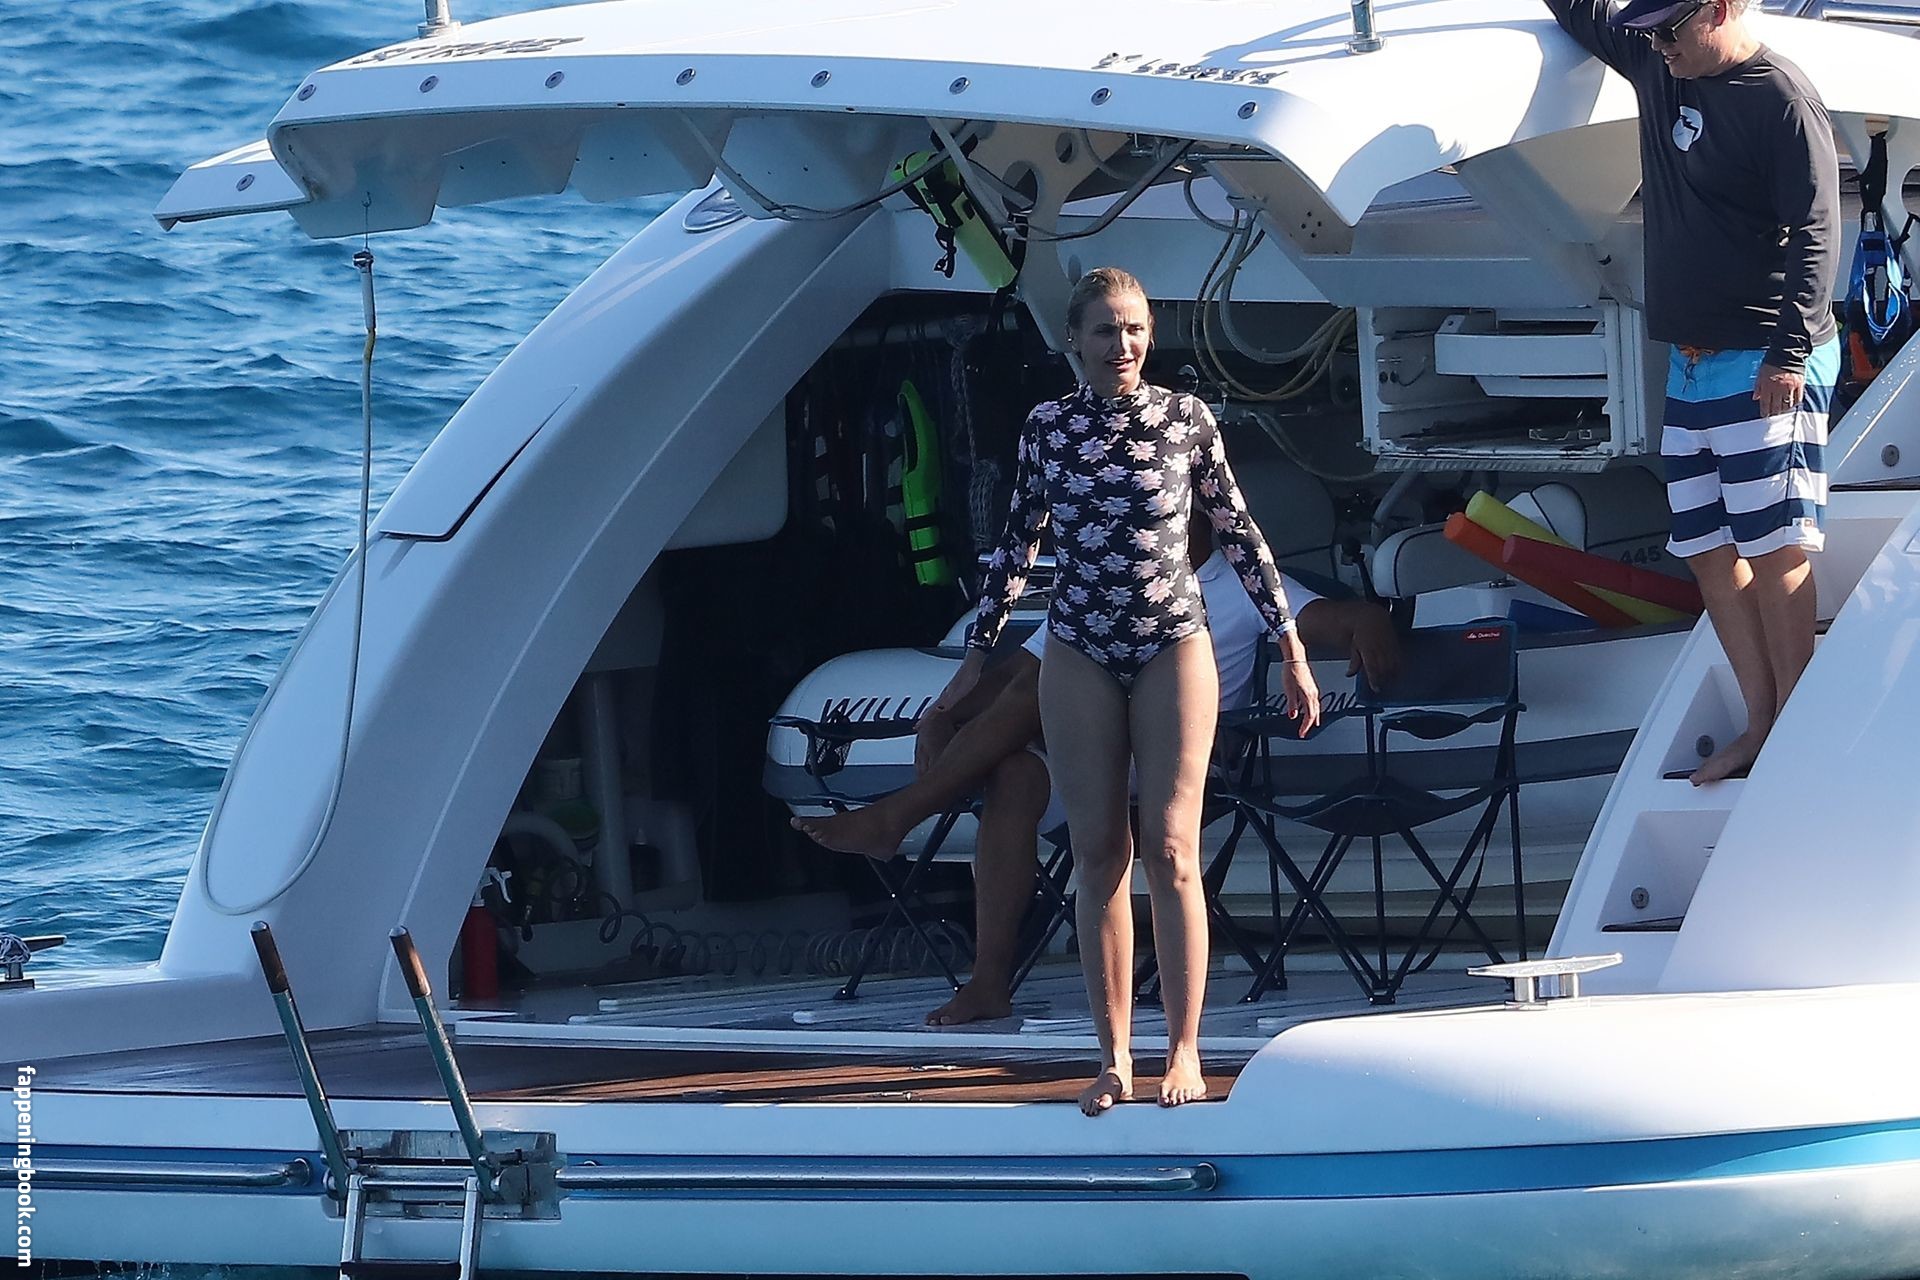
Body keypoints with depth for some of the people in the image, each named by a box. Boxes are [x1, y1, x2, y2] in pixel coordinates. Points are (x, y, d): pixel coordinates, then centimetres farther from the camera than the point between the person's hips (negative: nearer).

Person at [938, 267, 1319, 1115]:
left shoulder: (1186, 420, 0)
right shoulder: (1047, 429, 2)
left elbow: (1237, 532, 5)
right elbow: (1017, 544, 10)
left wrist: (1289, 643, 5)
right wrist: (978, 655, 12)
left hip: (1173, 647, -1)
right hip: (1080, 654, 1)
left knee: (1170, 852, -6)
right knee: (1098, 856, 1)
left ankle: (1184, 1052, 2)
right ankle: (1114, 1056, 6)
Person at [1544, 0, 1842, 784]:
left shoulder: (1781, 99, -12)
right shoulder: (1659, 70, 11)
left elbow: (1815, 233, -18)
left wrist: (1791, 350, -24)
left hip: (1767, 369, -9)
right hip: (1693, 365, 9)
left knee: (1773, 551, -9)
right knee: (1710, 553, 6)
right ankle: (1761, 724, 10)